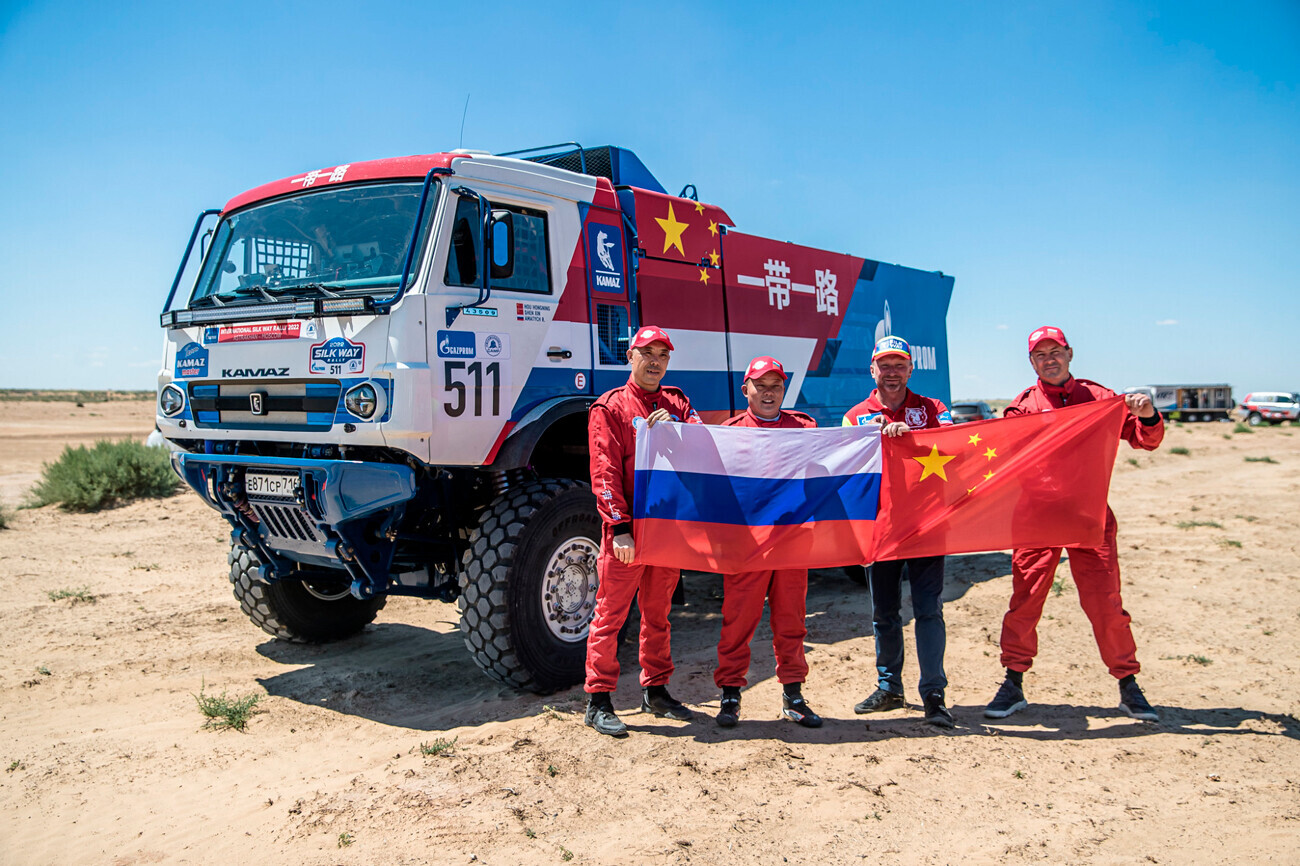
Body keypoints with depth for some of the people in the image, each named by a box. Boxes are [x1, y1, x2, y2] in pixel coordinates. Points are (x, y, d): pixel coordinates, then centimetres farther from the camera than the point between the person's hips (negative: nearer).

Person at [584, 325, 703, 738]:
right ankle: (599, 702, 6)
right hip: (625, 530, -5)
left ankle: (656, 690, 26)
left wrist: (673, 428, -14)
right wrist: (620, 526, -17)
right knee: (611, 614, -1)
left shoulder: (675, 402, 15)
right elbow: (604, 472, -8)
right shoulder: (609, 407, -1)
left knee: (658, 613, 15)